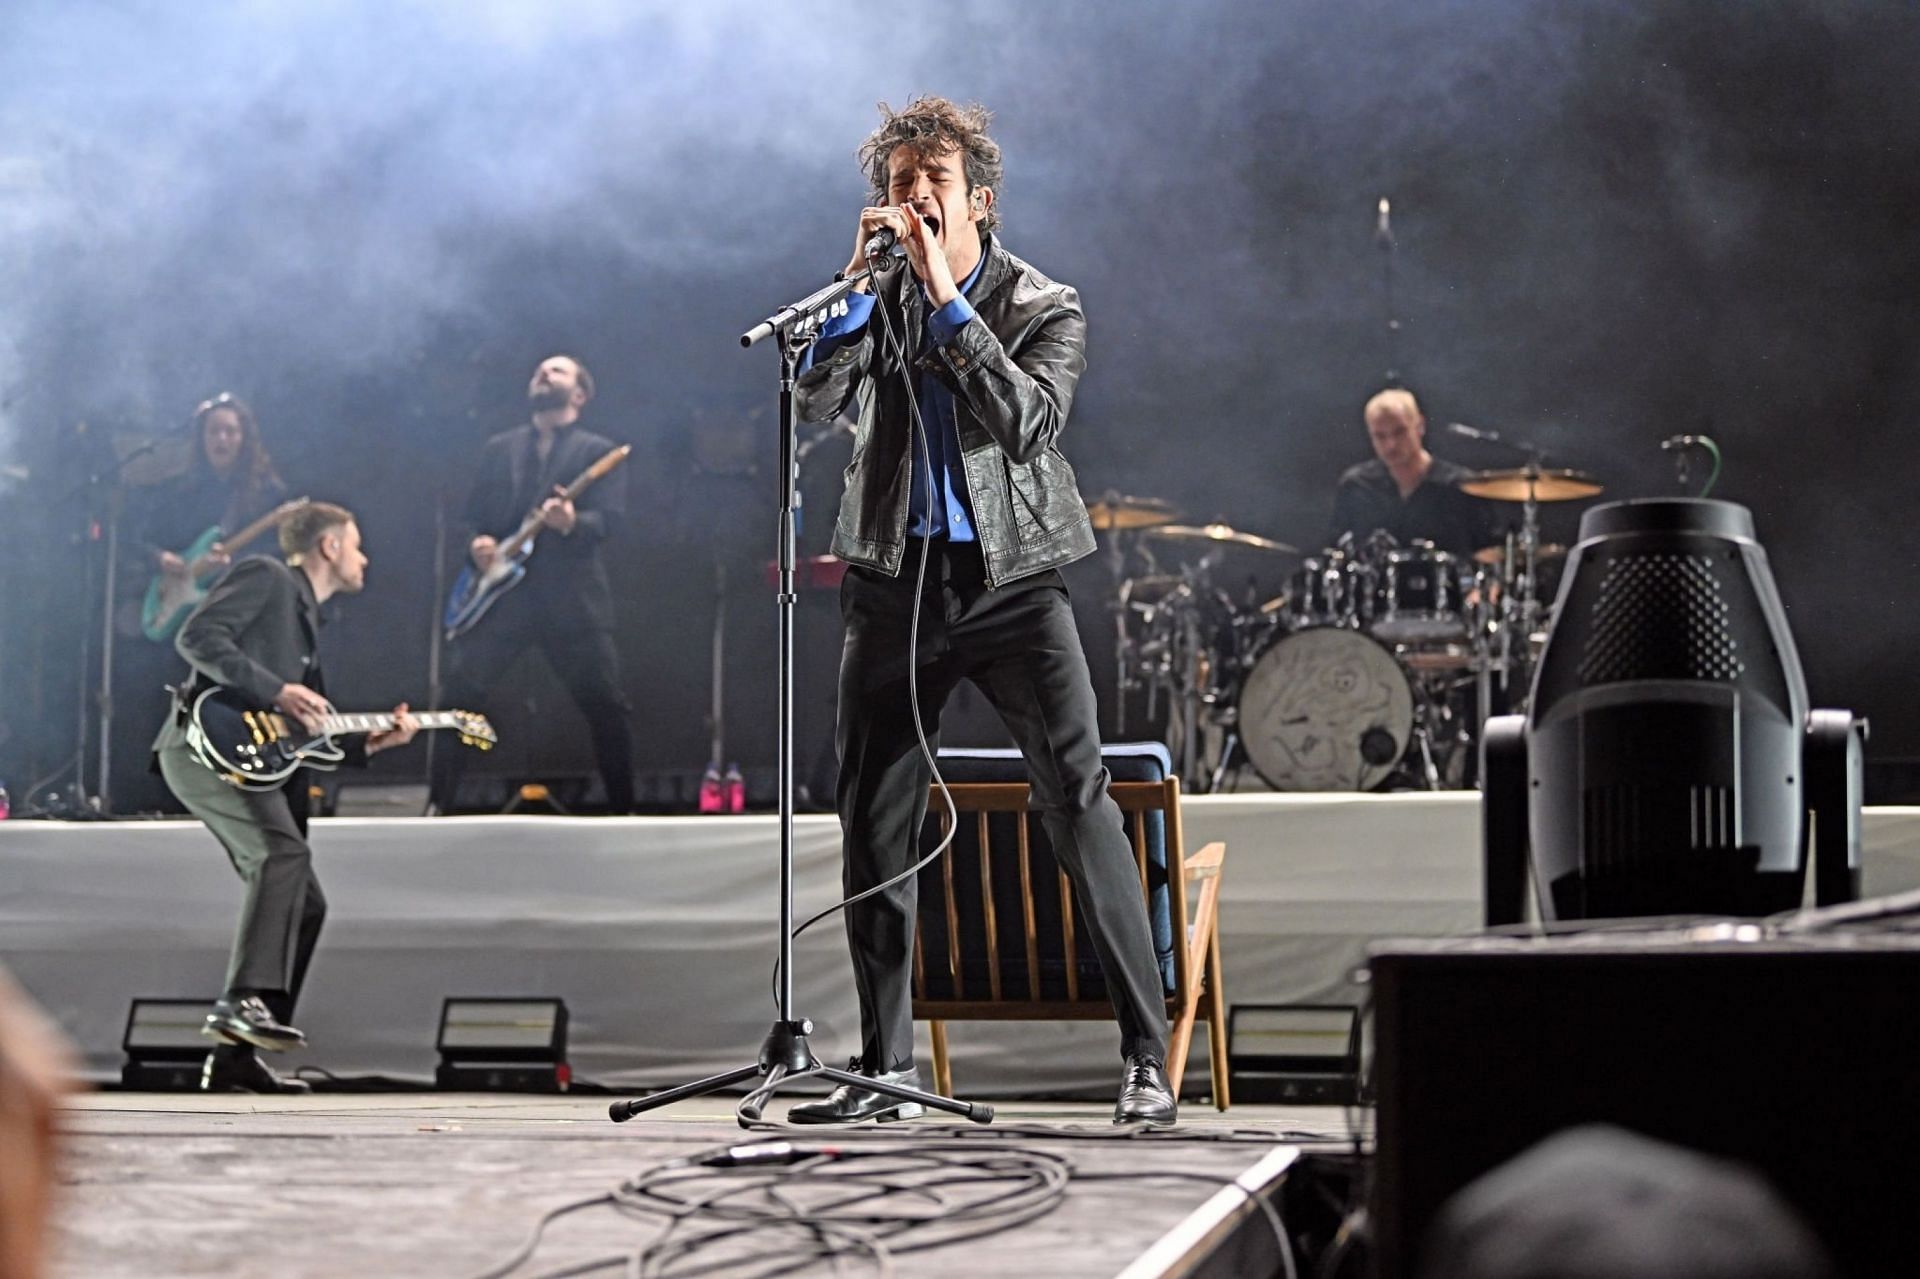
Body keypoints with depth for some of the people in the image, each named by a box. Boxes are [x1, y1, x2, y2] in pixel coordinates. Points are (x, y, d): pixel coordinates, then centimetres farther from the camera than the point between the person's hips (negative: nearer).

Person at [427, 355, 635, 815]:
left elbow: (608, 518, -8)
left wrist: (573, 522, -30)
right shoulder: (499, 449, 17)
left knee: (606, 704, -4)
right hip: (501, 591, 2)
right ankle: (439, 806, -2)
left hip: (572, 597, -2)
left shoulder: (598, 451, 6)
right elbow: (473, 515, 17)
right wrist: (477, 543, -6)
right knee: (461, 691, -9)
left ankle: (624, 811, 9)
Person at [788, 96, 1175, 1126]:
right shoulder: (881, 298, 8)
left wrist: (947, 300, -17)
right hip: (895, 581, 3)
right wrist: (862, 279, -14)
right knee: (872, 825, 4)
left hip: (1012, 578, -3)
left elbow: (1031, 423, -17)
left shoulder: (1045, 307, 0)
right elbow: (814, 403, -7)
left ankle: (1145, 1056, -9)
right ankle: (887, 1069, 15)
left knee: (1078, 801, -12)